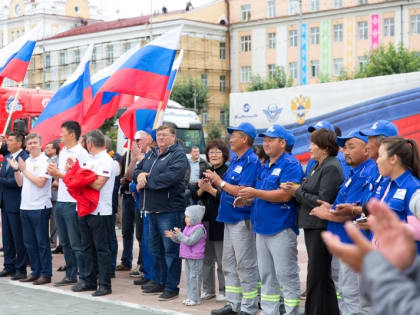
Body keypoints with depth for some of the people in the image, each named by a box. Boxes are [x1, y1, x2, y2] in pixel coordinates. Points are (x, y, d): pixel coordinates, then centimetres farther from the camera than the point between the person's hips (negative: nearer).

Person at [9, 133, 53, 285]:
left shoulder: (45, 161, -9)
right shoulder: (26, 161, 14)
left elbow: (40, 182, -18)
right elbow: (20, 183, 16)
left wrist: (24, 170, -11)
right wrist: (16, 170, 0)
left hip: (40, 207, -8)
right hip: (25, 207, 8)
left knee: (42, 242, -1)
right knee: (29, 242, 12)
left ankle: (46, 274, 6)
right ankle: (35, 272, 21)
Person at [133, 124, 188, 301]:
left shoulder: (178, 155, -9)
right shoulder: (151, 154, 17)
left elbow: (169, 177, -22)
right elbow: (137, 170, 20)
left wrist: (145, 182, -13)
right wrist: (139, 175, -6)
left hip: (170, 209, -8)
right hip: (152, 209, 9)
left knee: (170, 250, -4)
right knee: (155, 249, 17)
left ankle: (172, 287, 3)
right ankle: (159, 282, 29)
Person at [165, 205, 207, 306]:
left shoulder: (199, 229, -15)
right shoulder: (188, 227, 14)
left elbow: (190, 241, -24)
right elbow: (180, 240, 22)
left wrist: (180, 234, -20)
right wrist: (173, 236, 5)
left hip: (195, 258, -9)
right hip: (187, 257, 9)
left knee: (194, 277, -5)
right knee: (188, 277, 12)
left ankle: (195, 299, 0)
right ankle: (190, 297, 19)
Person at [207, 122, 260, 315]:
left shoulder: (251, 162, -14)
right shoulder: (235, 161, 15)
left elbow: (242, 191, -22)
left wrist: (220, 182, -12)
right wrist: (214, 182, 1)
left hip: (242, 219, -10)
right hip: (229, 219, 10)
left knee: (245, 265, -3)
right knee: (229, 264, 14)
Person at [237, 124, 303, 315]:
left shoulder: (290, 165, -10)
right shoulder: (265, 167, 18)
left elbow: (285, 195, -21)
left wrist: (255, 193, -20)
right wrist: (247, 199, 6)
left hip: (281, 228, -9)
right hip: (262, 227, 9)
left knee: (286, 276, -5)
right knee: (266, 276, 14)